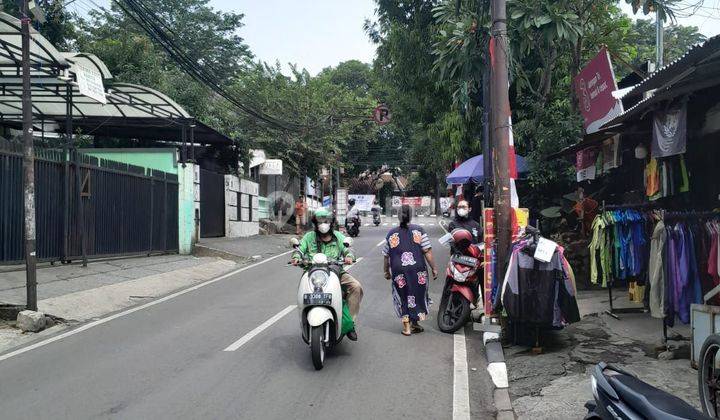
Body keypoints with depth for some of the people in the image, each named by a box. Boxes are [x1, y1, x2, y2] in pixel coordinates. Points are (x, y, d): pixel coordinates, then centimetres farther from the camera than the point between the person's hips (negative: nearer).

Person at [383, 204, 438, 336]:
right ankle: (415, 324, 25)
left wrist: (386, 271, 20)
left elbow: (386, 256, 8)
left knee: (403, 297, 11)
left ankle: (406, 327, 12)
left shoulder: (391, 234, 3)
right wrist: (434, 268, 3)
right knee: (418, 295, 16)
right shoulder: (419, 230, 0)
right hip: (418, 270, 0)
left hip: (399, 272, 0)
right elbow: (428, 252, -4)